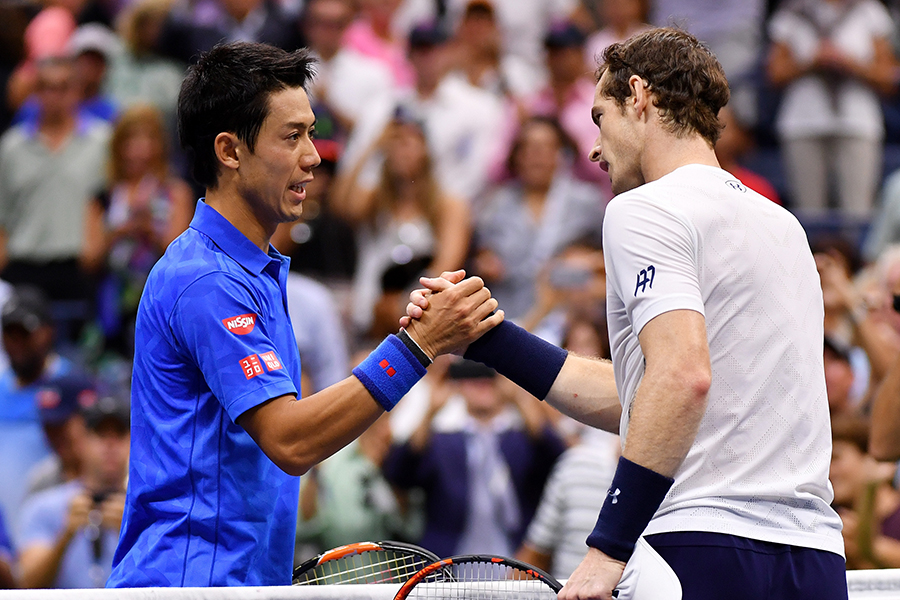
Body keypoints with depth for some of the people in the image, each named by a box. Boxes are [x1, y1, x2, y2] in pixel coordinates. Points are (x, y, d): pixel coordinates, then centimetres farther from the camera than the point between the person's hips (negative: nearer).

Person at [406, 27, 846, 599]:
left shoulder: (645, 209, -4)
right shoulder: (782, 224, 21)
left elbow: (682, 378, -21)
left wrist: (610, 548, -22)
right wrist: (485, 335, 23)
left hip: (709, 552, -8)